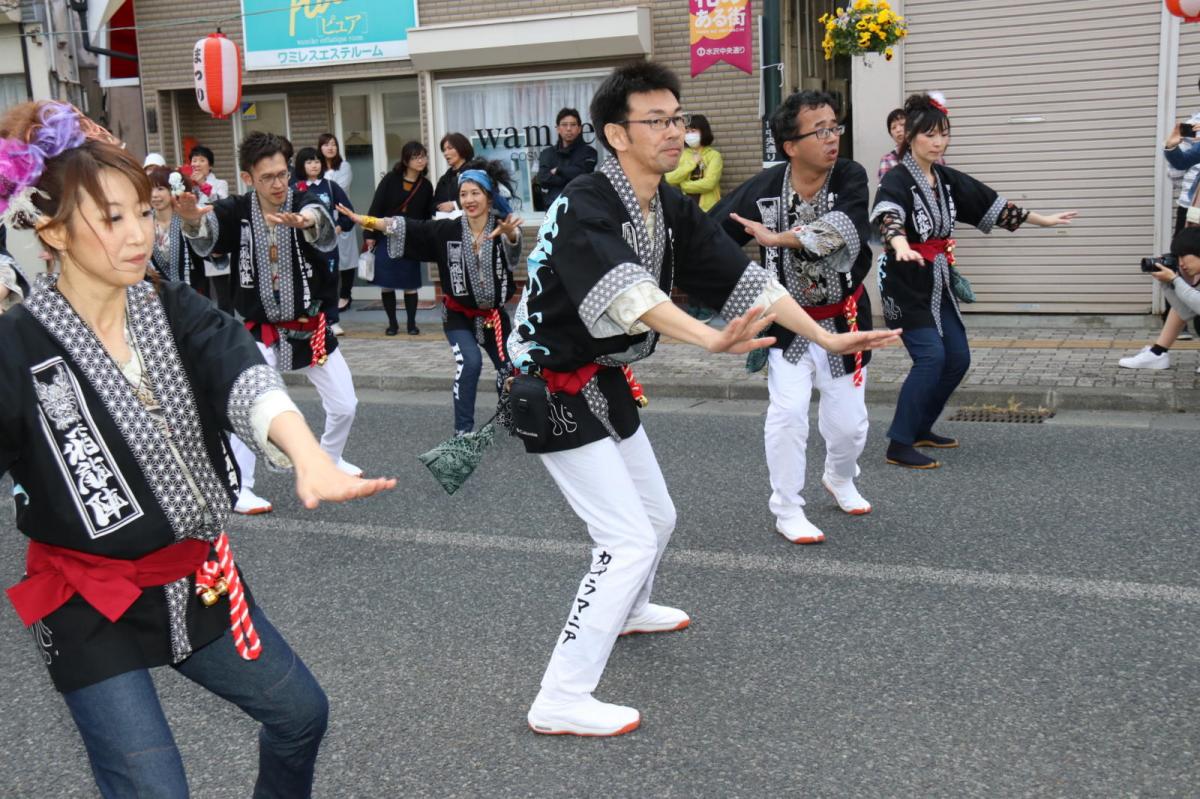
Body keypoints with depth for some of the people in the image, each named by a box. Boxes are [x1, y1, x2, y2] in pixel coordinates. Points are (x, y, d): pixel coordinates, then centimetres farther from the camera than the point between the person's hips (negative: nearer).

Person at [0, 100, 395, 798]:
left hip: (199, 577, 5)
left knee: (301, 714, 18)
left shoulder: (175, 311, -6)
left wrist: (310, 459, -46)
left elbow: (245, 381, -27)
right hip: (93, 606, -4)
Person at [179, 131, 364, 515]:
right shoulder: (236, 210, -10)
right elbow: (205, 232, -29)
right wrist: (192, 218, -55)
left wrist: (306, 220, -62)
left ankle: (329, 460, 38)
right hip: (262, 330, -1)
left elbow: (325, 233, -37)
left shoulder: (303, 203, -13)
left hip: (311, 326, 2)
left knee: (345, 405, 10)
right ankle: (240, 487, -2)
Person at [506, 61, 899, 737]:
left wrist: (824, 336, -5)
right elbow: (624, 290, -42)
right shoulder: (585, 207, -25)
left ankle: (627, 610, 53)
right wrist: (712, 340, -57)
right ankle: (561, 702, -5)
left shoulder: (673, 209, 2)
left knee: (657, 517, 23)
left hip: (603, 382, 9)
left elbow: (739, 275, 0)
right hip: (552, 390, -9)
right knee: (630, 541, -12)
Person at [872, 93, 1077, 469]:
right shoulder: (897, 180, -15)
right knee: (931, 356, -18)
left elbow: (991, 204, 18)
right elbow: (888, 216, -36)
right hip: (907, 282, -8)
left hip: (938, 281, 8)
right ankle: (900, 444, -11)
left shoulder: (947, 179, 8)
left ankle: (920, 427, 23)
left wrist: (1042, 220, 23)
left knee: (958, 358, 8)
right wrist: (901, 245, -58)